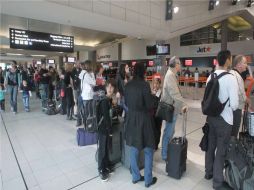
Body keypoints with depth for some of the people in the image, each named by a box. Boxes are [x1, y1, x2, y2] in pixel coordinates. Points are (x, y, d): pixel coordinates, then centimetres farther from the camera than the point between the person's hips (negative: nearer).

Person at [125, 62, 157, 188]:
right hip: (143, 119, -6)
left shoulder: (128, 85, 1)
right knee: (148, 150, 12)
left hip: (131, 118, 6)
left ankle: (135, 176, 32)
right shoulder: (144, 85, -17)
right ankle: (148, 180, 24)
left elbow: (126, 102, 9)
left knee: (134, 149, 17)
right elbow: (150, 105, -14)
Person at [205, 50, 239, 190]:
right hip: (224, 119, -6)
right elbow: (234, 104, -17)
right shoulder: (230, 78, -18)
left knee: (211, 146, 20)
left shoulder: (211, 77, 0)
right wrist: (231, 108, 3)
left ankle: (209, 172, 40)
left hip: (211, 117, 6)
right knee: (221, 150, 9)